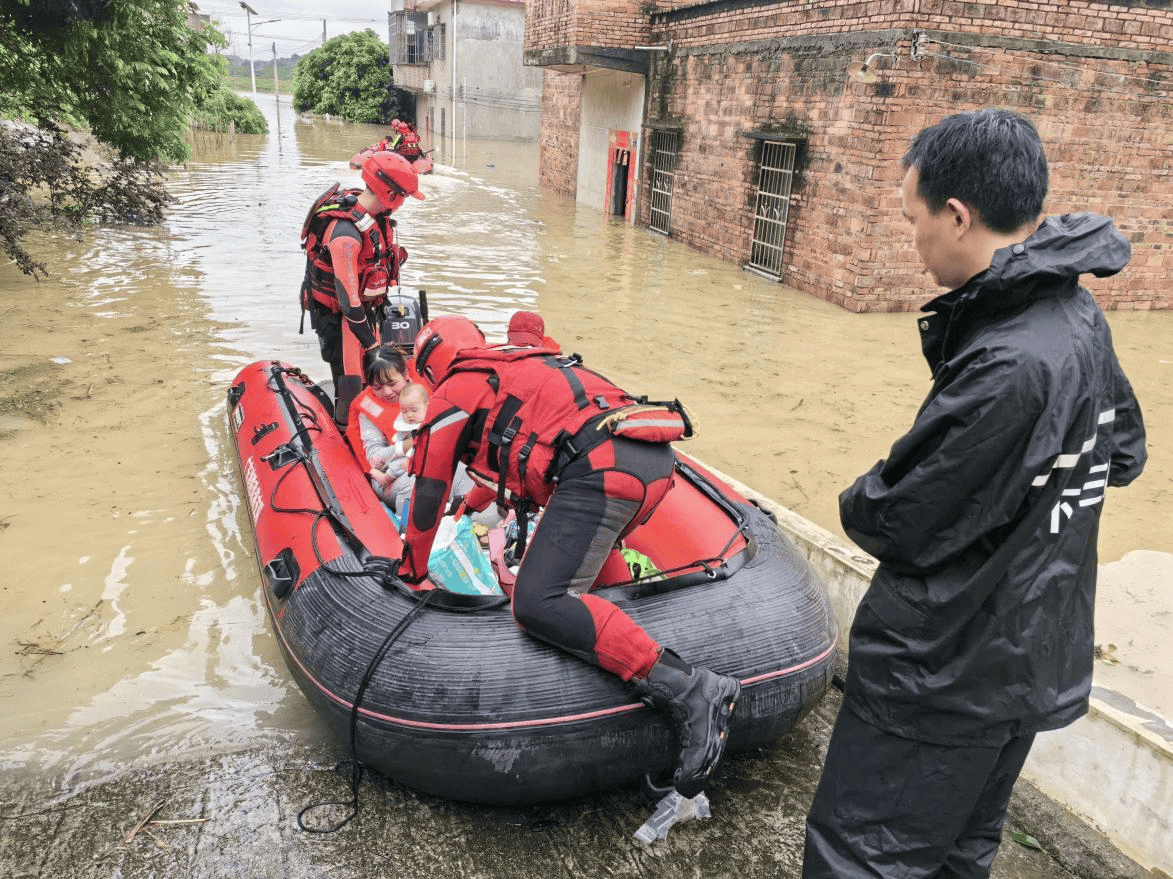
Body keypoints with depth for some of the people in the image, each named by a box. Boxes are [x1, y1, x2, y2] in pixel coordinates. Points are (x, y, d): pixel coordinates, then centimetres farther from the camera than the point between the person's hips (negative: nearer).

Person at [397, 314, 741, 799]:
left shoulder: (452, 393, 14)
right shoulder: (523, 362, 37)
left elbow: (428, 493, 18)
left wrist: (410, 571, 33)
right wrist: (474, 502, 71)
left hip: (602, 469, -9)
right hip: (658, 458, 9)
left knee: (538, 606, -16)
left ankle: (688, 689, -26)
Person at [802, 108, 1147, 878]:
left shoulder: (1008, 369, -30)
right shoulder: (1081, 318, 1)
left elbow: (898, 524, -22)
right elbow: (1125, 453, 16)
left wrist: (860, 503, -2)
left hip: (945, 677, -9)